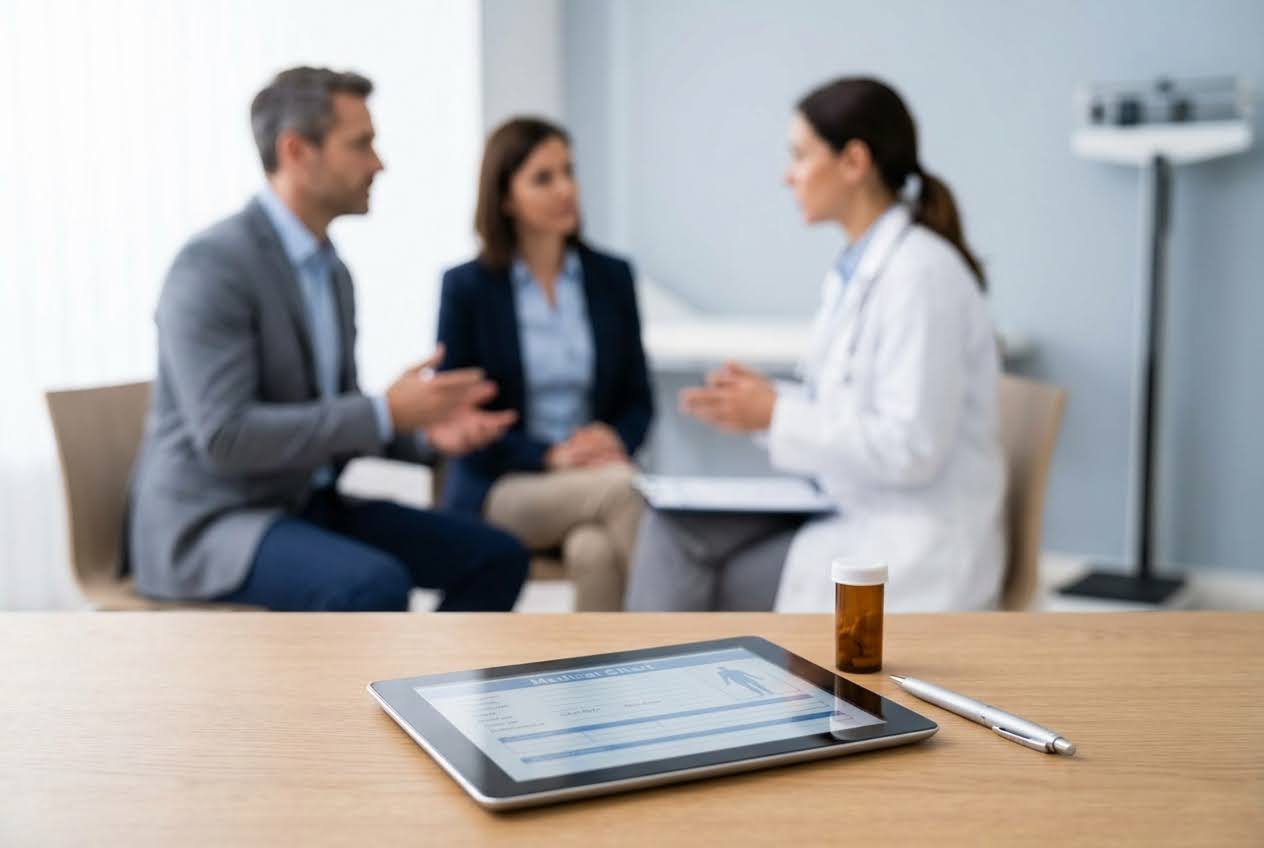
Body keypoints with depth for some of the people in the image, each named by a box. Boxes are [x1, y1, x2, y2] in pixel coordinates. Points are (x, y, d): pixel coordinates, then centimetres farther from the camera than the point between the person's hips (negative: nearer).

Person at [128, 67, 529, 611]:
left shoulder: (331, 272, 10)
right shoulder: (213, 265, -17)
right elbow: (225, 435, -25)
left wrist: (425, 431, -5)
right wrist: (388, 411, -23)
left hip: (308, 506, 9)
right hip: (210, 526, -9)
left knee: (494, 557, -2)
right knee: (375, 585, -33)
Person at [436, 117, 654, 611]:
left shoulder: (611, 276, 10)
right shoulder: (467, 287, 0)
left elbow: (639, 398, 13)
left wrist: (617, 442, -11)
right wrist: (549, 456, -16)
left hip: (596, 478, 2)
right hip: (497, 490, -2)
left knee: (595, 550, -34)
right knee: (623, 487, -32)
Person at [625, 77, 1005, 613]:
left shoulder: (920, 273, -18)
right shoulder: (858, 267, 10)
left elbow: (910, 447, -22)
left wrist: (775, 416, -16)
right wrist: (767, 396, 0)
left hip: (915, 553, -8)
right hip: (854, 514, 8)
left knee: (698, 590, -13)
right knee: (673, 527, -7)